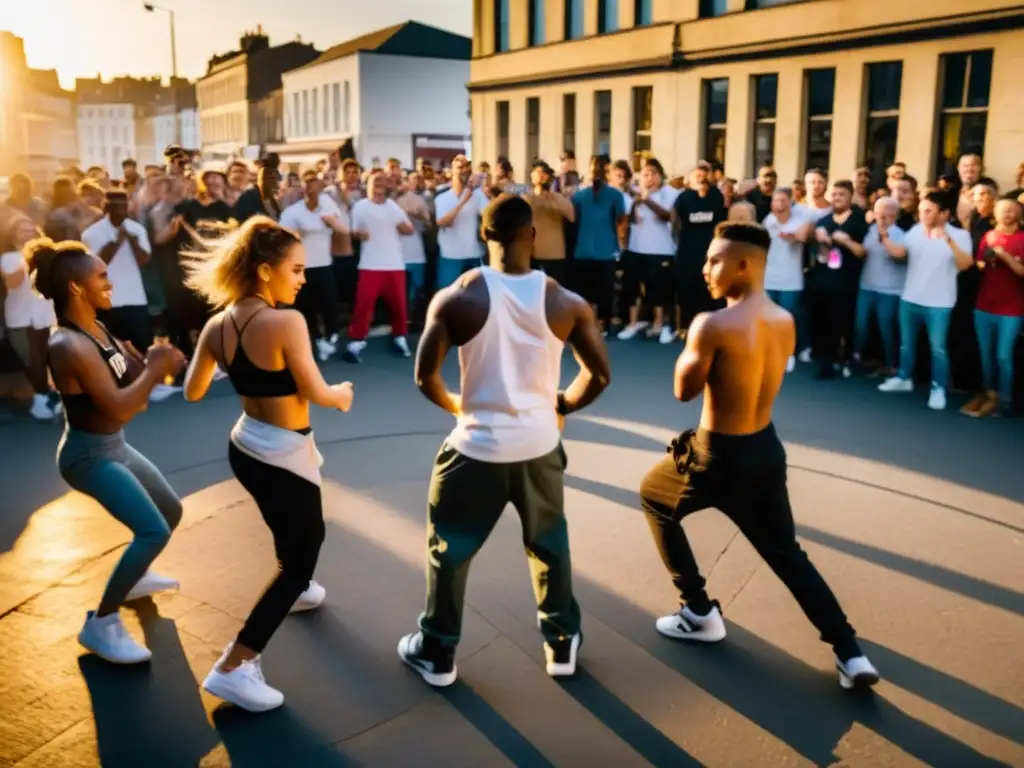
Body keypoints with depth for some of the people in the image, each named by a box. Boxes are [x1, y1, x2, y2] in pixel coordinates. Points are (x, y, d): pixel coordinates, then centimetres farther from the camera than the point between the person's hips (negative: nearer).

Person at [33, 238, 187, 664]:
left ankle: (135, 577, 46)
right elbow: (119, 407, -31)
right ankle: (100, 625, -6)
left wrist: (156, 361, -8)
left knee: (171, 511, 22)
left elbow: (129, 380, 10)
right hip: (89, 455, -10)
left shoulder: (97, 329, 3)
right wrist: (155, 367, -19)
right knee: (154, 531, -19)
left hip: (114, 446, 10)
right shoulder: (69, 345, -27)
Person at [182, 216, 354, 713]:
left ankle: (295, 590, 58)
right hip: (284, 457, -8)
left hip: (245, 448, 8)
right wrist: (342, 395, 2)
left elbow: (192, 392, 5)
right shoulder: (287, 322, -25)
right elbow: (316, 392, -20)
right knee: (298, 560, 6)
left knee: (301, 532, 33)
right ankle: (232, 668, 4)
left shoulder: (217, 325, -3)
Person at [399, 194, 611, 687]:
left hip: (477, 445, -2)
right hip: (539, 445, 2)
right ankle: (561, 643, 37)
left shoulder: (457, 298, -13)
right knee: (549, 544, 24)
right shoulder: (565, 302, -7)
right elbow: (599, 375, -2)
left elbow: (425, 377, -10)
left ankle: (436, 654, 30)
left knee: (449, 549, 17)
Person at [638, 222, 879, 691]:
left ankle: (700, 614, 25)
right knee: (786, 553, 21)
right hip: (766, 450, 7)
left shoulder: (714, 325, -22)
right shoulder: (785, 322, 1)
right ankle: (850, 654, 15)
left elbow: (684, 389, -11)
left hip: (719, 457, -7)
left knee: (653, 499, 22)